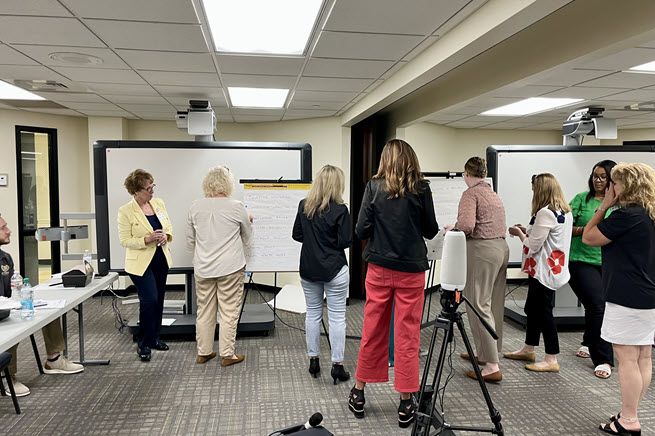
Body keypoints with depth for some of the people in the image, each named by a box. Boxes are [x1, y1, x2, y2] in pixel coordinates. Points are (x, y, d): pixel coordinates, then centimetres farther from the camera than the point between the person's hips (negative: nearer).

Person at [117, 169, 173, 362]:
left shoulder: (159, 203, 3)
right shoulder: (125, 211, -12)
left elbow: (168, 226, 12)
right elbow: (125, 240, -11)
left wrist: (166, 236, -10)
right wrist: (147, 240, -25)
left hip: (161, 259, 6)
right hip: (141, 263, -6)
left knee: (158, 300, 14)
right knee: (149, 301, -11)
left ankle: (154, 337, 31)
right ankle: (144, 344, 8)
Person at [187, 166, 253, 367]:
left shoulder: (196, 207, 0)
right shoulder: (236, 207, -9)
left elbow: (190, 242, 10)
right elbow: (247, 238, 6)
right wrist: (248, 222, 24)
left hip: (203, 269, 4)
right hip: (230, 268, -4)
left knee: (204, 311, 14)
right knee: (229, 312, 5)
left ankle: (203, 352, 25)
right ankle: (227, 355, 12)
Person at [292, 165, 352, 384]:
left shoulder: (304, 206, 0)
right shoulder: (339, 209, -14)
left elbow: (296, 235, 7)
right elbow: (345, 241, -12)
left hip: (308, 268, 5)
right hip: (334, 269, -4)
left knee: (312, 314, 14)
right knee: (337, 317, 3)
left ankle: (313, 360, 23)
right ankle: (337, 365, 8)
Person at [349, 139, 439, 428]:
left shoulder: (374, 187, -3)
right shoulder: (421, 188, -3)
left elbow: (361, 231, -6)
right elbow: (431, 231, 2)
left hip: (379, 268, 1)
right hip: (411, 270, -1)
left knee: (372, 332, 12)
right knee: (407, 336, 6)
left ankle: (359, 393, 25)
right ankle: (406, 403, 15)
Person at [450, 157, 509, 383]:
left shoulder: (471, 193, -9)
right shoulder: (494, 194, 17)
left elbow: (466, 224, -23)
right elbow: (501, 225, 18)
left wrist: (452, 229, -2)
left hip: (482, 250, -9)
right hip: (502, 247, 9)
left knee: (479, 305, -5)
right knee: (494, 305, 15)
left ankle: (492, 366, -4)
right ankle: (484, 353, 29)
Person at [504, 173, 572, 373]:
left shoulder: (545, 213, -21)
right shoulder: (565, 211, 10)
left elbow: (533, 246, -18)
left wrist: (519, 233, -2)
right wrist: (527, 230, 10)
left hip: (544, 271, -10)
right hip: (555, 269, 10)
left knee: (543, 311, -1)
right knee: (532, 308, 18)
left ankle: (552, 360, 8)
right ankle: (528, 350, 31)